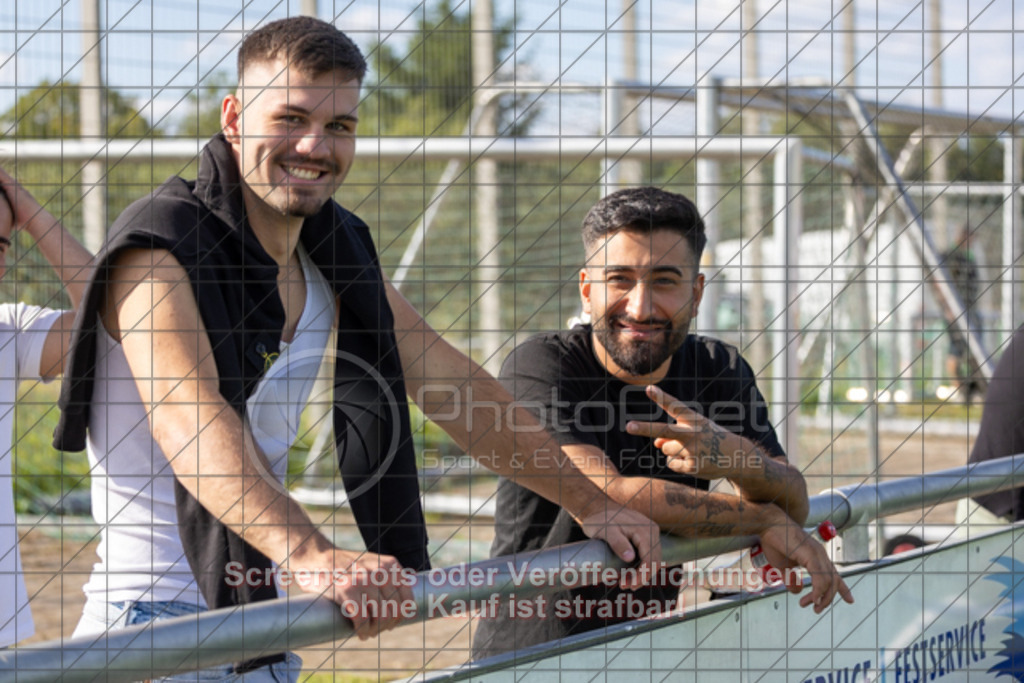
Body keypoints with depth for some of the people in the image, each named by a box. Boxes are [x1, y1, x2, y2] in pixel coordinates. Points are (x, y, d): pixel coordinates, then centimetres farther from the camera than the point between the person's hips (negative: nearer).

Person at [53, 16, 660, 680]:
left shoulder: (338, 252, 9)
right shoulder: (160, 246, -16)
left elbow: (452, 383, 16)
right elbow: (190, 422, -32)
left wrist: (593, 504, 13)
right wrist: (311, 555, -47)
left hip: (259, 618, 7)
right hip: (157, 618, -7)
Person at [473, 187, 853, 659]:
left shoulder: (719, 371, 9)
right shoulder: (539, 367, -9)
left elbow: (793, 507, 4)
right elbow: (609, 495, -19)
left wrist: (739, 458, -20)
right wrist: (765, 520, -9)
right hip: (528, 661, -4)